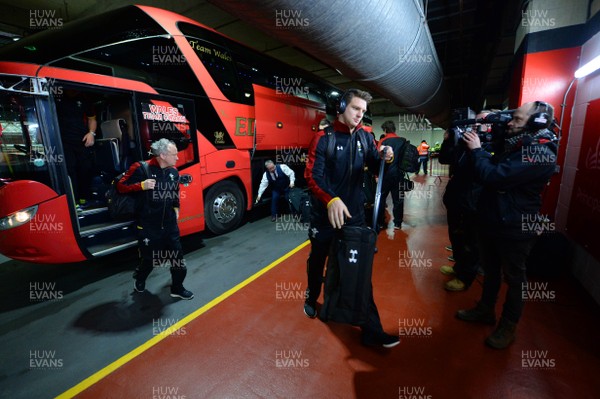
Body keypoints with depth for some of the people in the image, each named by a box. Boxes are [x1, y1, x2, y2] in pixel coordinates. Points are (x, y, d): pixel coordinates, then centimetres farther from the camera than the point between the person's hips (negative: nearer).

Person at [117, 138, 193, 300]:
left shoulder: (173, 172, 4)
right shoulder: (141, 168, -13)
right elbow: (121, 186, -7)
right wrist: (141, 185, -22)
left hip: (170, 224, 5)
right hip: (148, 226, -4)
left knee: (177, 257, 8)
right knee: (149, 258, 13)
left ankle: (177, 288, 26)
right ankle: (139, 278, 47)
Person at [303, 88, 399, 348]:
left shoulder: (365, 137, 4)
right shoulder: (324, 137, -9)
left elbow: (375, 167, 5)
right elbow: (312, 176, -19)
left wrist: (385, 159, -18)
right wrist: (331, 199, -36)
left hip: (355, 214, 3)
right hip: (324, 215, -2)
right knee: (317, 261, 18)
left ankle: (371, 330, 18)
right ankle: (311, 299, 48)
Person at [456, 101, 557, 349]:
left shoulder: (540, 154, -21)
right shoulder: (516, 146, 9)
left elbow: (493, 176, -30)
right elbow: (487, 170, 13)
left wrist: (476, 149, -16)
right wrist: (474, 149, 0)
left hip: (514, 229, -9)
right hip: (491, 221, 9)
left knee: (514, 278, 10)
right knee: (490, 270, 21)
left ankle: (508, 327, 27)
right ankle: (485, 310, 39)